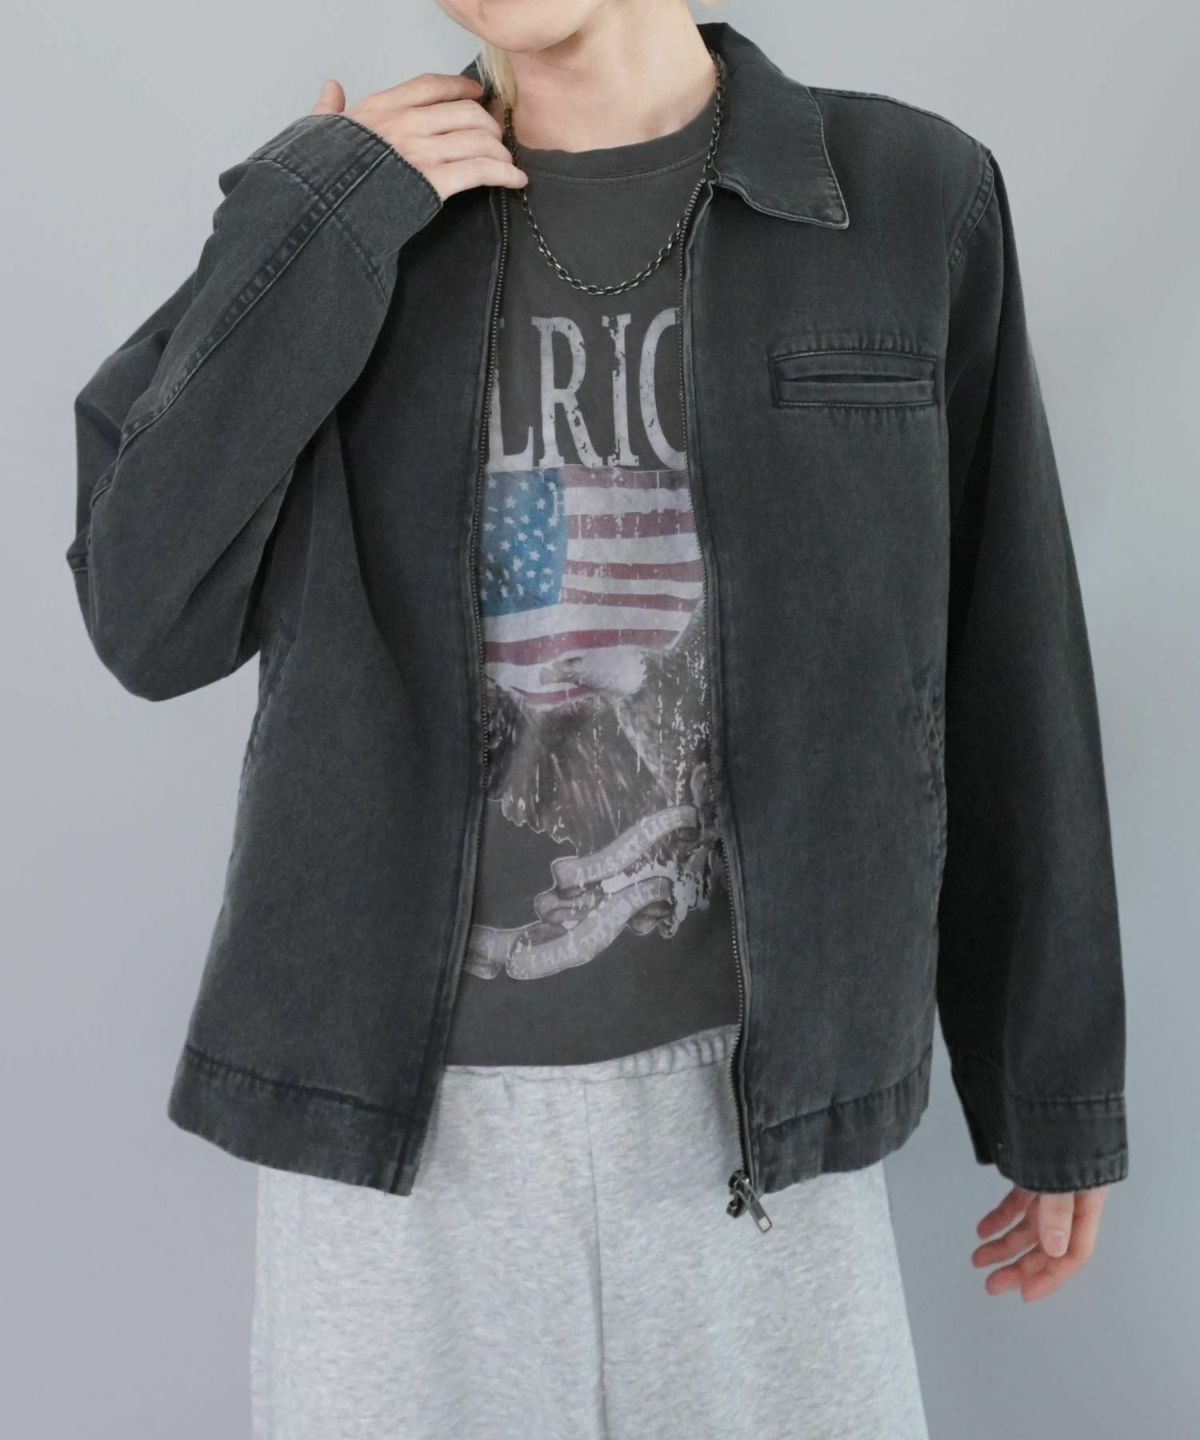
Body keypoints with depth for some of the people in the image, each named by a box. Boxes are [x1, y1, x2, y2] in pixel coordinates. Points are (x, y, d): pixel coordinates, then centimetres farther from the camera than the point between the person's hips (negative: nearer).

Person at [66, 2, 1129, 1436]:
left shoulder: (910, 200, -2)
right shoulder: (348, 216, 1)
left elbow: (1004, 676, 1)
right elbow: (152, 626, -7)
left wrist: (1059, 1085, 5)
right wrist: (316, 223, -13)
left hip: (751, 1096, 0)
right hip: (399, 1100, 1)